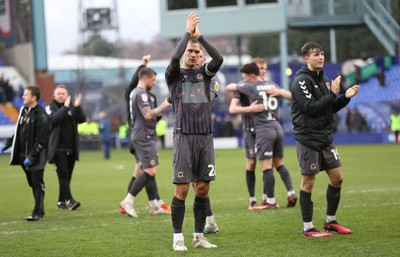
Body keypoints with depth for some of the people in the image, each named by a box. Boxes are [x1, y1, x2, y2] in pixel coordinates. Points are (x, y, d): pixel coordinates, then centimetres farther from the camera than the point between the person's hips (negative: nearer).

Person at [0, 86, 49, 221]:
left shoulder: (41, 115, -14)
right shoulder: (24, 110, 12)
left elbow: (41, 139, -18)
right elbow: (19, 132, 20)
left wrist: (31, 157, -20)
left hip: (36, 157, -8)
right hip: (23, 155, 8)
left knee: (38, 184, -2)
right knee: (32, 184, 12)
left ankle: (38, 212, 1)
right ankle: (40, 211, 20)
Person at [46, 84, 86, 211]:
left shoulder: (72, 107, 13)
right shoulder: (51, 108, 3)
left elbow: (82, 119, -1)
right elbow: (54, 119, -18)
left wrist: (77, 107, -16)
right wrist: (65, 108, -23)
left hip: (71, 149, 5)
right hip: (58, 148, -4)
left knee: (67, 176, 8)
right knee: (63, 174, -15)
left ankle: (61, 202, 15)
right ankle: (69, 200, -23)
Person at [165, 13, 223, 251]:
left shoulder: (204, 73, 13)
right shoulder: (174, 75, 4)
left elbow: (219, 59, -7)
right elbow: (174, 58, -18)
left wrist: (200, 36, -12)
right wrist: (188, 33, -12)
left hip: (206, 137, 4)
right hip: (184, 137, -3)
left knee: (203, 189, 4)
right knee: (182, 189, -5)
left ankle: (199, 236, 12)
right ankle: (178, 238, 1)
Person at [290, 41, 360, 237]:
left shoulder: (323, 79, 13)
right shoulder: (301, 81, -12)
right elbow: (311, 108, -21)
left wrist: (345, 97, 1)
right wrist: (332, 94, -22)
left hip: (325, 138, 8)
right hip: (308, 138, -8)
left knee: (337, 178, 9)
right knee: (308, 182, -2)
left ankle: (330, 221, 23)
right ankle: (308, 227, 5)